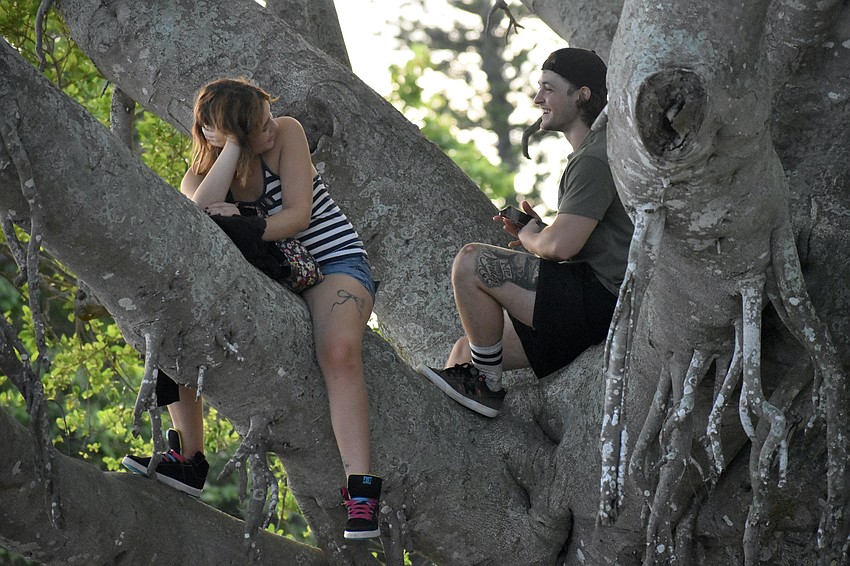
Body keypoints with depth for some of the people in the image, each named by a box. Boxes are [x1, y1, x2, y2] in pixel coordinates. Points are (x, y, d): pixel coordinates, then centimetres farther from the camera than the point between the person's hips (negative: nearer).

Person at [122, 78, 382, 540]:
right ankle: (188, 460, -2)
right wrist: (233, 145, -28)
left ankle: (361, 492, -39)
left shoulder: (287, 133, -11)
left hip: (334, 261, -4)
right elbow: (198, 216, -29)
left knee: (339, 351, -34)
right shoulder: (201, 174, -4)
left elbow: (297, 214, -17)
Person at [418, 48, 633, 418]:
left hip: (599, 301, -11)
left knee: (470, 262, -14)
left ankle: (486, 387, -3)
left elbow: (561, 246, -23)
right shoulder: (595, 152, 21)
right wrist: (539, 230, 11)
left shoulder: (594, 160, -14)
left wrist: (530, 237, 0)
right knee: (466, 351, 9)